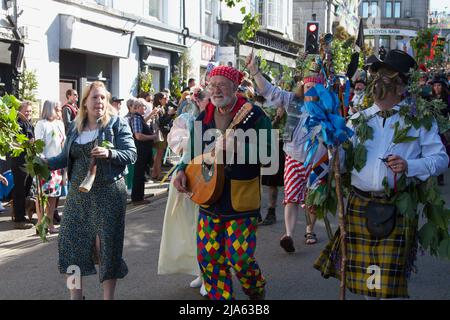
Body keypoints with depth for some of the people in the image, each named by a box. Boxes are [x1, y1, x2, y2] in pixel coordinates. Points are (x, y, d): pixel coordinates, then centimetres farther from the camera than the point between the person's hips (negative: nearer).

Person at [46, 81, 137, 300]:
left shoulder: (117, 123, -3)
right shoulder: (75, 127, 11)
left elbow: (131, 154, -10)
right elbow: (66, 157, 13)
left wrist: (109, 153, -26)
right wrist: (43, 163, -2)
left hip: (108, 193, -5)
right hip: (78, 193, 5)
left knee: (107, 243, 1)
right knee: (70, 239, 4)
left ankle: (108, 297, 15)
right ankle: (75, 296, 19)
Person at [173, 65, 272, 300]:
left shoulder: (254, 115, -8)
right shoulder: (203, 118, 8)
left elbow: (267, 152, -18)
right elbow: (192, 154, 17)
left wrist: (235, 146, -30)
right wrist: (182, 171, -2)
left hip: (241, 201, -5)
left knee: (239, 258, -4)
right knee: (208, 256, 6)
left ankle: (257, 291, 28)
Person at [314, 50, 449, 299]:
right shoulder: (359, 119, 14)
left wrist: (410, 166, -15)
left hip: (398, 210, -3)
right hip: (359, 207, 3)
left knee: (390, 285, -5)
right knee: (362, 279, 8)